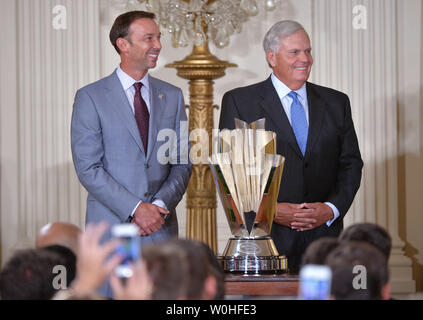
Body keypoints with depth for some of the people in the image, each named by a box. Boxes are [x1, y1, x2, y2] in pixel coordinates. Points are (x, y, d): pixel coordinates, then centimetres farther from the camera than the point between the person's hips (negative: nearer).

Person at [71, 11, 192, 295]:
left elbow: (182, 163, 10)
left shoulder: (172, 96, 12)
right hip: (111, 227, -3)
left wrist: (161, 205, -7)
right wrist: (135, 208, -14)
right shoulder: (91, 98, 0)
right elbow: (88, 167, -7)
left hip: (161, 229, 3)